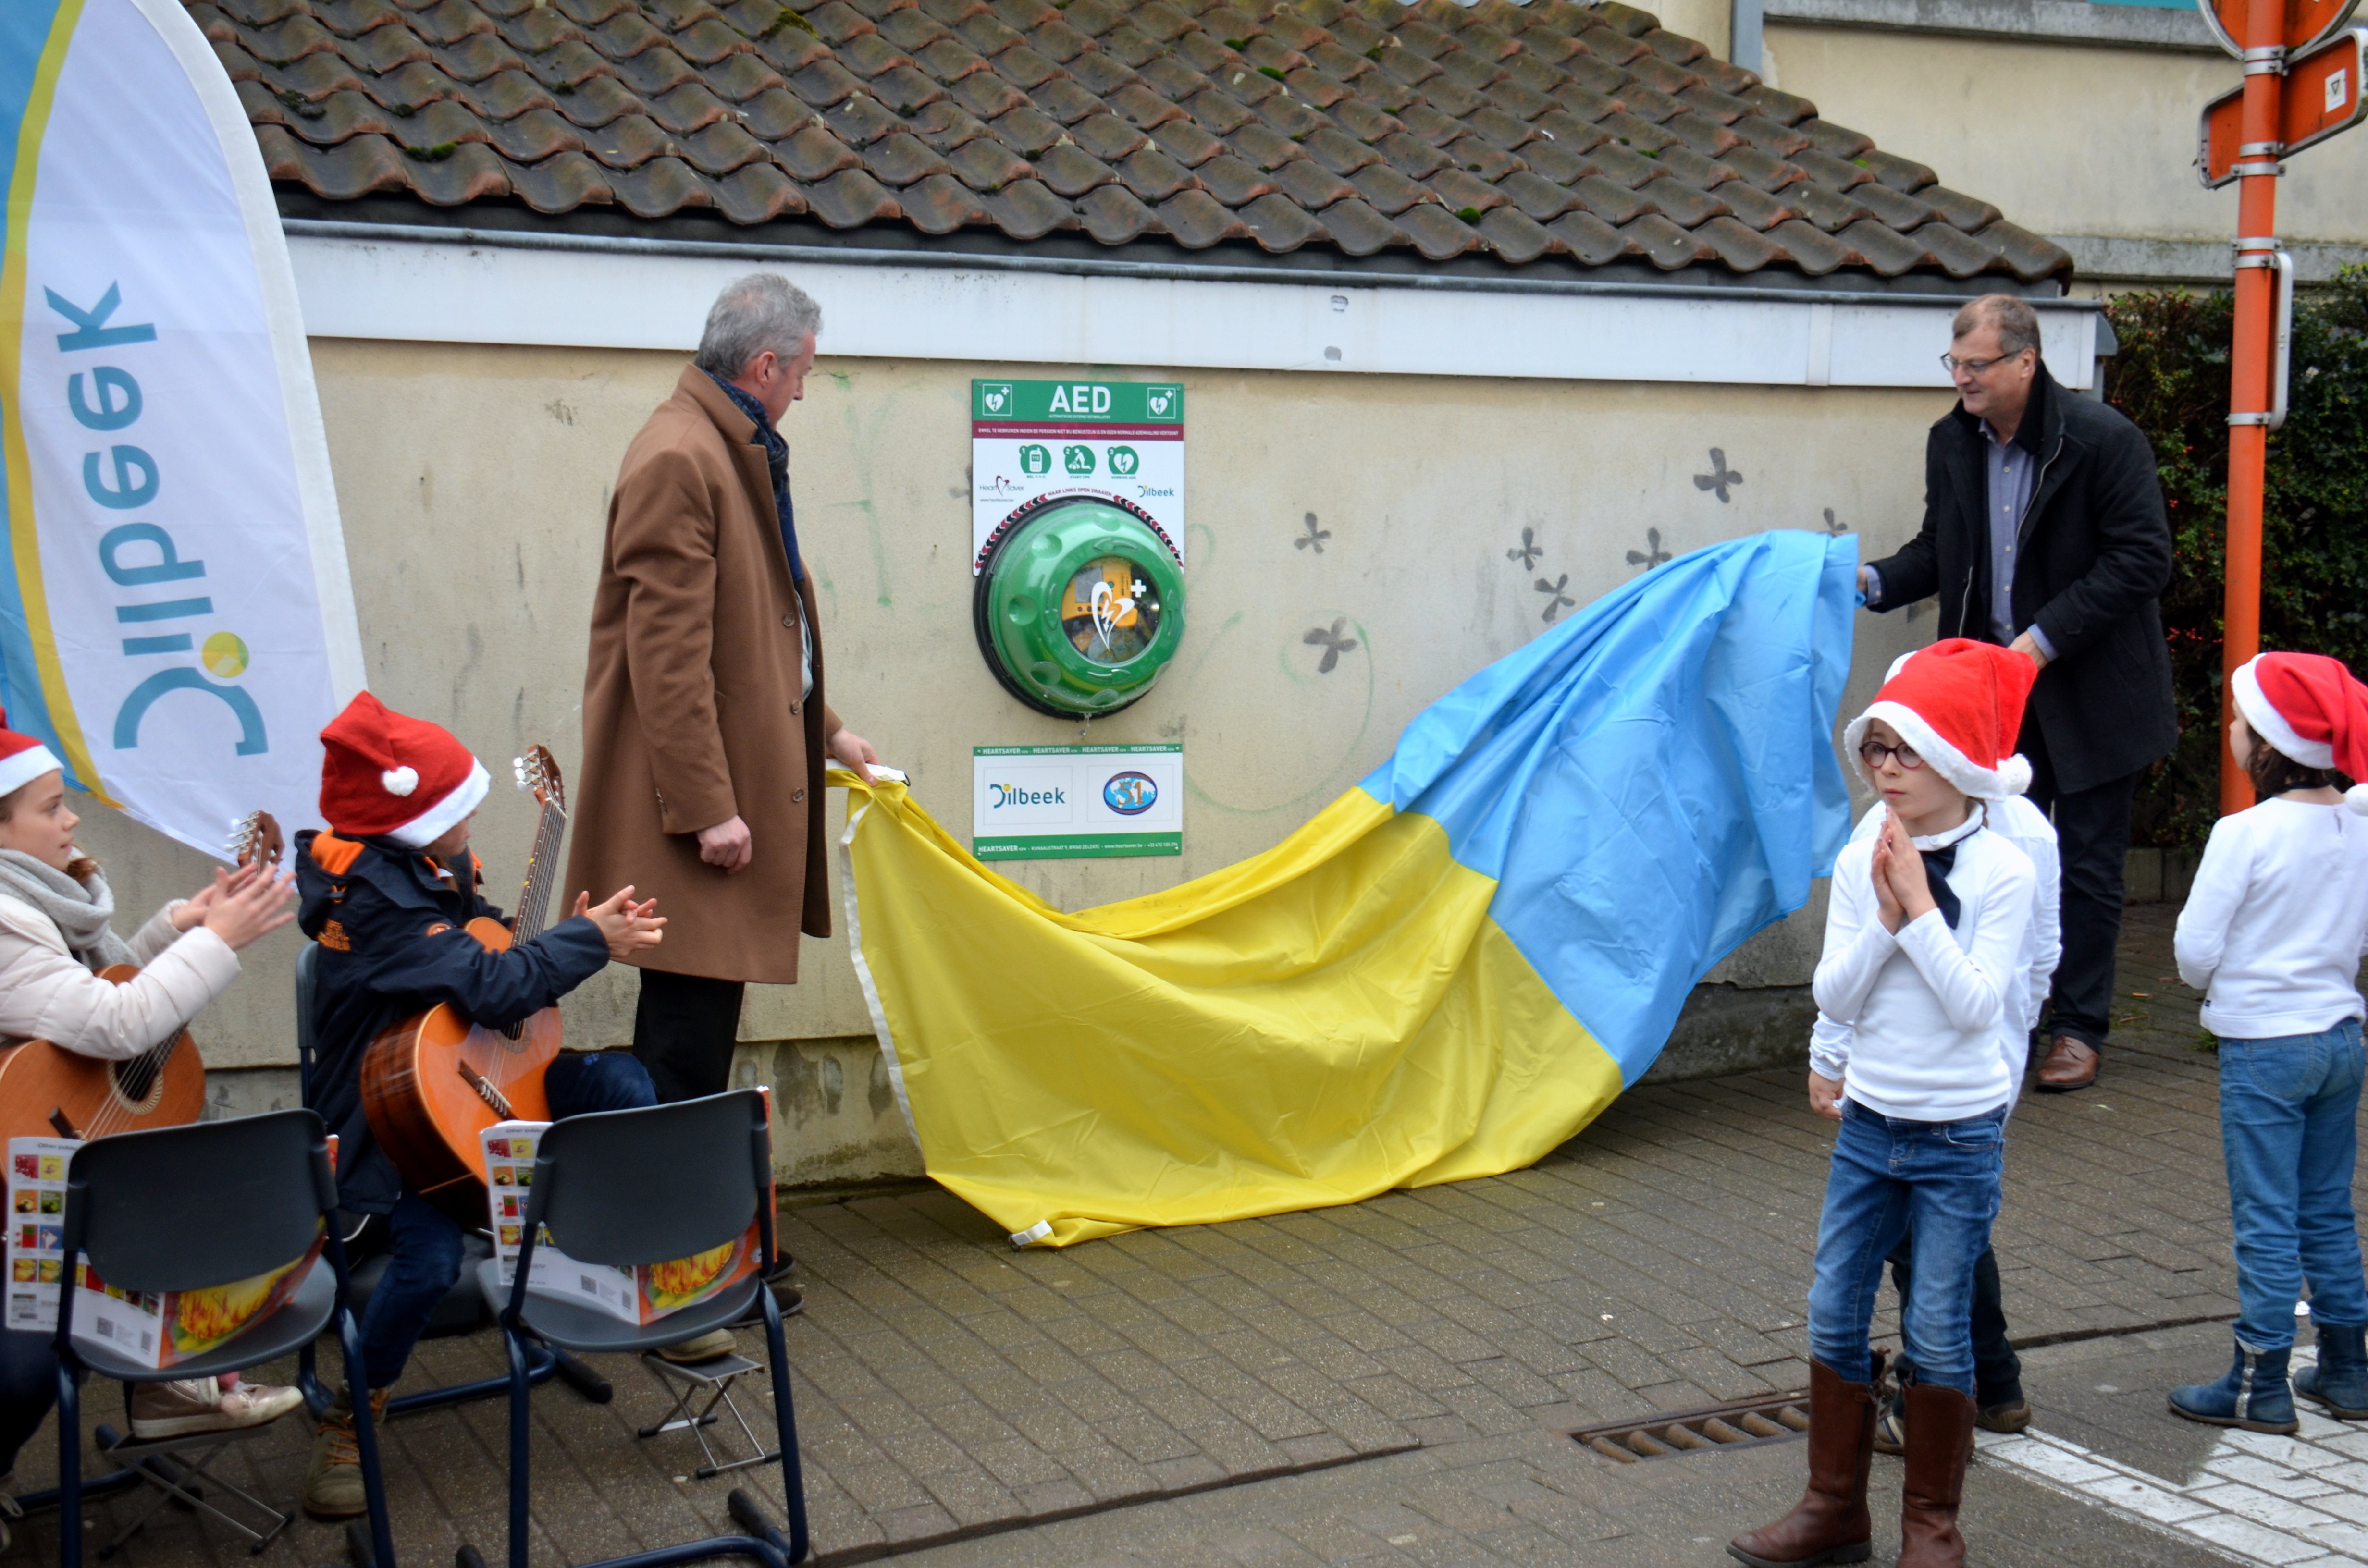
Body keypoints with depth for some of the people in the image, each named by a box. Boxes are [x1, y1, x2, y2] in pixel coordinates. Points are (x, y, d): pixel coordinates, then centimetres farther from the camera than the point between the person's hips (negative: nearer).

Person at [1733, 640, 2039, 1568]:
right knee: (1833, 1316, 8)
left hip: (1960, 1136, -4)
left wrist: (1919, 907, -19)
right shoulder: (1860, 862, 1)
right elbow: (1833, 995, -3)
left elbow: (1977, 1003, -17)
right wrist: (1884, 917, -15)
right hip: (1868, 1125, 4)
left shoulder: (2004, 871, -10)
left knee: (1936, 1332, 3)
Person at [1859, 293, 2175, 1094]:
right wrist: (1874, 579, -10)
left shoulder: (2104, 440, -16)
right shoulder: (1952, 441, 1)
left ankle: (2079, 1027, 17)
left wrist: (2045, 638, -20)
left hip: (2090, 690, -5)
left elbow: (2141, 561, -16)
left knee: (2086, 862, 5)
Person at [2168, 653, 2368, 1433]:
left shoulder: (2245, 834, -19)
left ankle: (2261, 1386, 9)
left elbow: (2195, 948, -15)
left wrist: (2213, 984, 6)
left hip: (2263, 1046, -6)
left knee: (2266, 1222, 2)